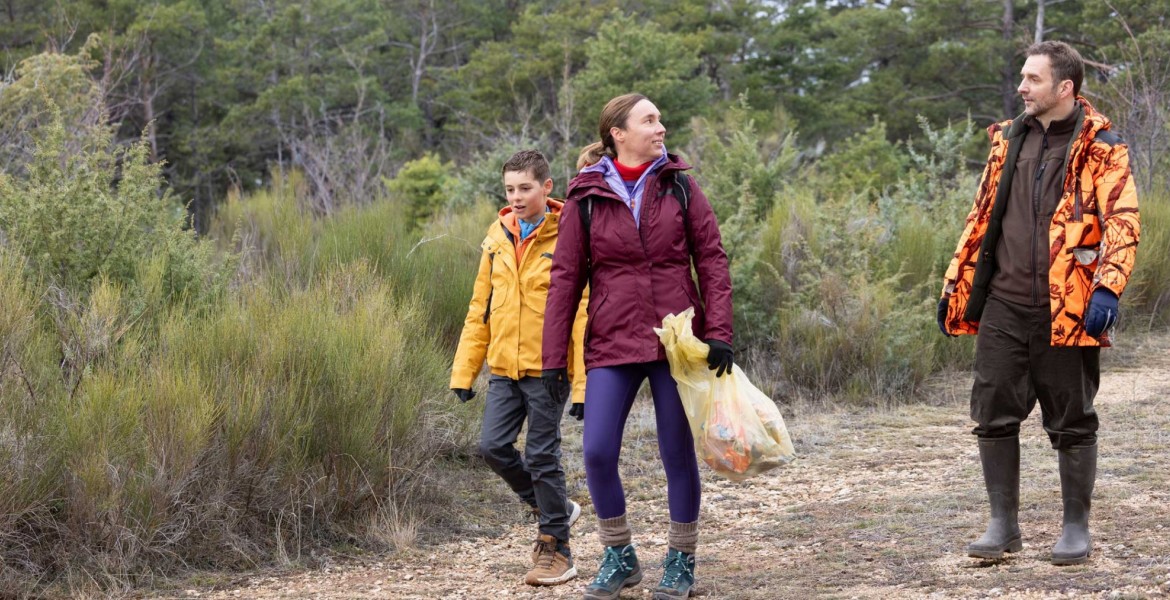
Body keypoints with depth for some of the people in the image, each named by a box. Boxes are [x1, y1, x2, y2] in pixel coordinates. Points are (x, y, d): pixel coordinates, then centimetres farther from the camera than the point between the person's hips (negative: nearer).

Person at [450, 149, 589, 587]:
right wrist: (464, 371, 10)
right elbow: (480, 308, 13)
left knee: (543, 457, 0)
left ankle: (555, 550, 13)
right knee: (493, 446, -1)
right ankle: (554, 508, 22)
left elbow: (583, 316, -12)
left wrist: (584, 384, -16)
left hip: (547, 369, -6)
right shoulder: (498, 237, 8)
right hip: (504, 368, 6)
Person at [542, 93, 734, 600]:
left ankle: (681, 559, 22)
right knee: (597, 453, -6)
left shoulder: (679, 188, 3)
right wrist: (554, 358, -1)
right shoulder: (585, 198, 1)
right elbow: (565, 278, 2)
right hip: (612, 346, 0)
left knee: (678, 453, 6)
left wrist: (719, 332, -9)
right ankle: (619, 557, 14)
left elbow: (712, 259, 1)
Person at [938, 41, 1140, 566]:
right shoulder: (1009, 139, 12)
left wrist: (1107, 288, -25)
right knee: (994, 414, 4)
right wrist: (956, 283, 15)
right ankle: (1003, 524, 15)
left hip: (1067, 310, -5)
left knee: (1072, 421, 5)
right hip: (1004, 307, 5)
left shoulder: (1101, 147, -4)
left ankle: (1076, 527, 16)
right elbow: (982, 215, 18)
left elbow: (1122, 222, -12)